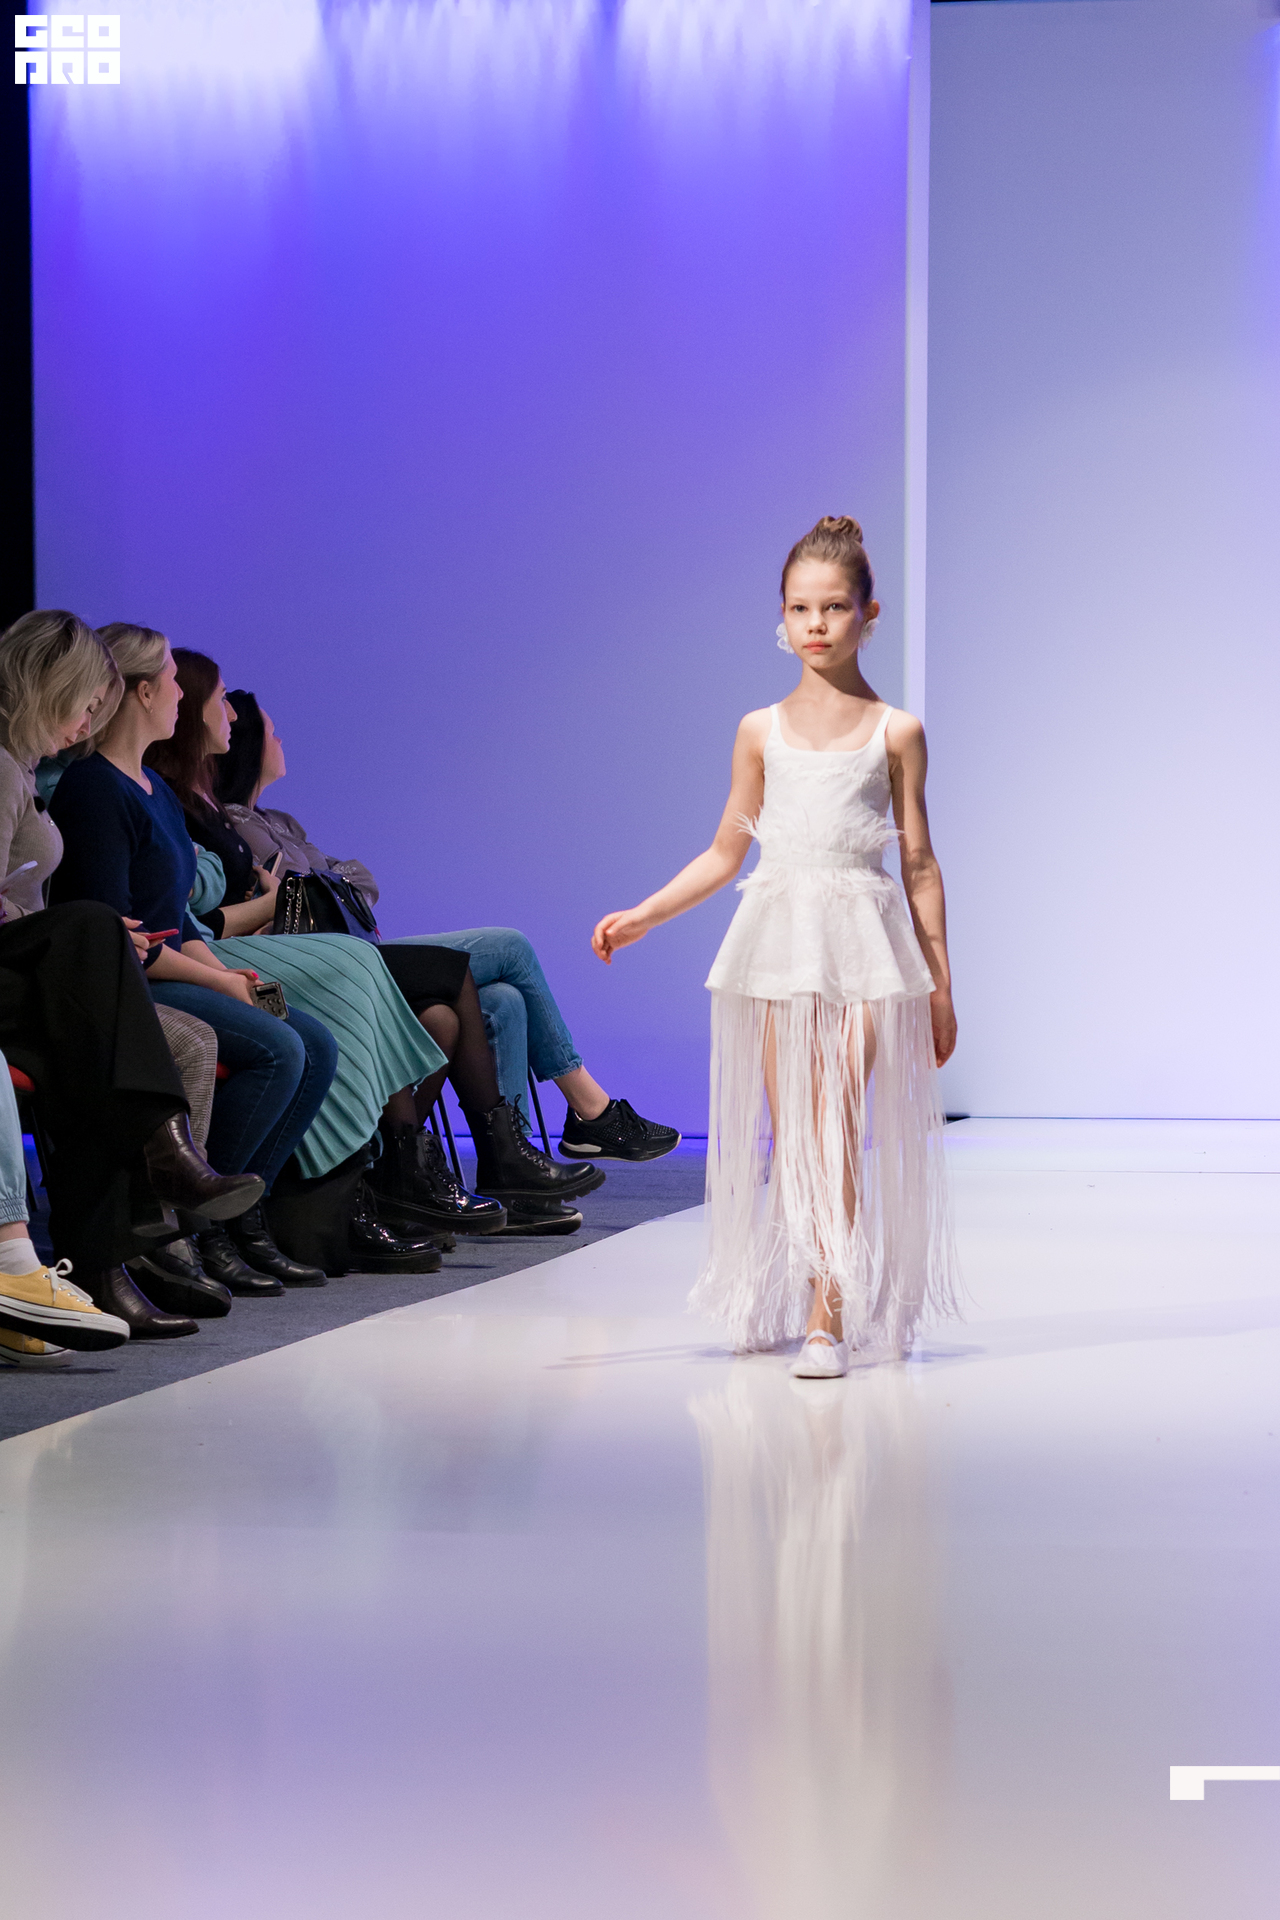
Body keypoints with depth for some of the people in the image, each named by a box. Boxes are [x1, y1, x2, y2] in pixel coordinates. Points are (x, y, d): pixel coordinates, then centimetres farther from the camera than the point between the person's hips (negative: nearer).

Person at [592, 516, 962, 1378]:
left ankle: (829, 1319, -13)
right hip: (778, 942, 3)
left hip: (864, 948, -2)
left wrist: (940, 984, 3)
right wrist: (641, 917, 6)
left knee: (838, 1131, -11)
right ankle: (775, 1305, 16)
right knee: (786, 1135, 5)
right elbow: (725, 853, 14)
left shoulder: (896, 733, 1)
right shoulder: (762, 733, 7)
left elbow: (921, 865, 4)